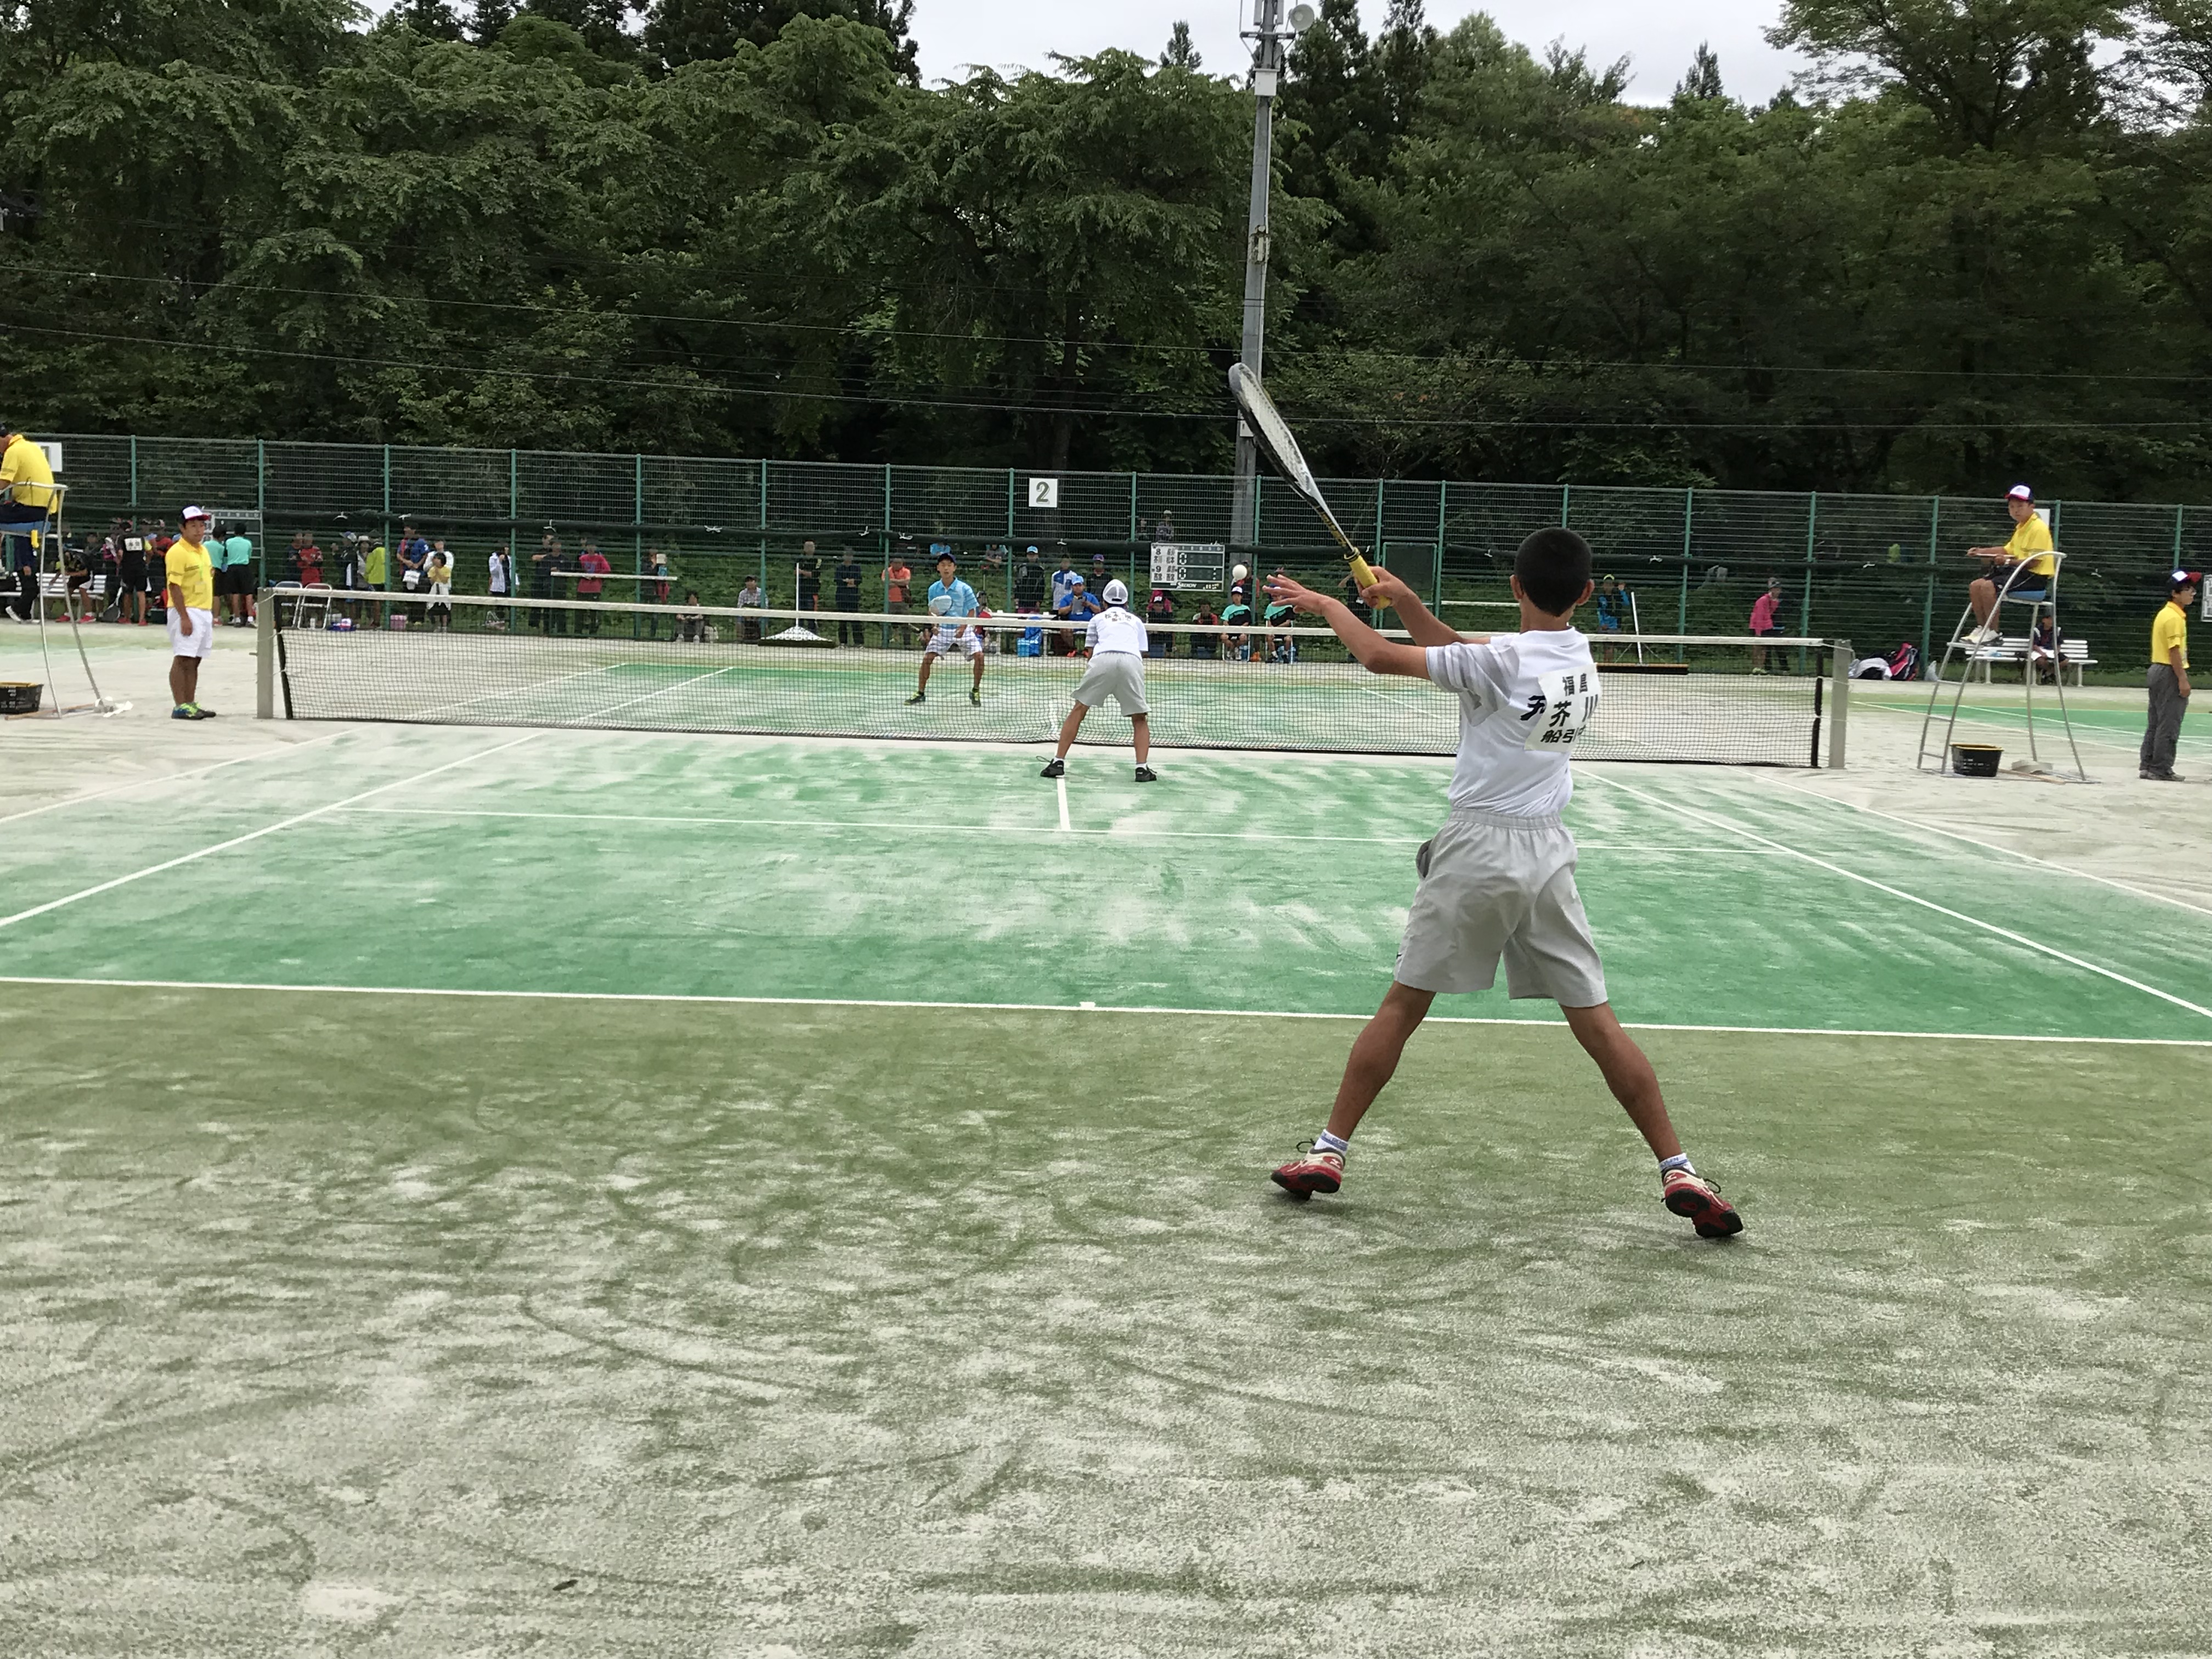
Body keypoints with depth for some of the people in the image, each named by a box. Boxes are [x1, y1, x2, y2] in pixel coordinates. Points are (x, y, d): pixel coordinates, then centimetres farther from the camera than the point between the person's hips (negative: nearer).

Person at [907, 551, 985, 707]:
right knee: (927, 658, -7)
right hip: (943, 629, 2)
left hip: (963, 629, -2)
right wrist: (933, 624, -10)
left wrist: (964, 627, -22)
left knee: (979, 656, -19)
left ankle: (975, 691, 2)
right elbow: (932, 610, 9)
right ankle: (920, 693, 11)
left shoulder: (964, 589, -11)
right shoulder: (934, 589, -3)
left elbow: (971, 611, -7)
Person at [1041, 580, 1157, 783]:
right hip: (1132, 661, 1)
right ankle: (1142, 768, -1)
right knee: (1140, 719, 15)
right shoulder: (1136, 621, 32)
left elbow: (1090, 651, 27)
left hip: (1103, 659, 0)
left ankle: (1058, 763, 9)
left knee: (1079, 710, 13)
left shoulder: (1098, 618, 30)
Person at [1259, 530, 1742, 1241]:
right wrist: (1403, 597, 8)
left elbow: (1381, 656, -14)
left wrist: (1329, 605, 2)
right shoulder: (1579, 655, 5)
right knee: (1596, 1021, 7)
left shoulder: (1503, 660, -15)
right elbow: (1458, 654, 13)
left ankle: (1329, 1150, 11)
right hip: (1548, 848, 5)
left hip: (1479, 845, -5)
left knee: (1403, 1005, 6)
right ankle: (1679, 1173, 4)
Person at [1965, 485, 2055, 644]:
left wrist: (2009, 562, -25)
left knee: (1988, 586, -26)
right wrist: (1982, 551, 18)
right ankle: (1983, 629, 8)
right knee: (1975, 586, 2)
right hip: (2021, 573, 10)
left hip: (2037, 578, -10)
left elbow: (2034, 562, -21)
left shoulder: (2039, 528, -14)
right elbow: (2008, 550, 28)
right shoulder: (2020, 527, 17)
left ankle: (1992, 634, -19)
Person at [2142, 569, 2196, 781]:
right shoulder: (2174, 617, -16)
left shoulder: (2164, 613, 15)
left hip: (2157, 669, 10)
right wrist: (2183, 679, -21)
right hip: (2170, 672, -10)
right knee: (2169, 725, -5)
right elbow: (2174, 651, -21)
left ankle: (2148, 766, 16)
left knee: (2156, 723, 13)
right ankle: (2161, 769, -2)